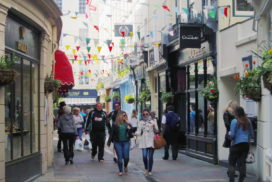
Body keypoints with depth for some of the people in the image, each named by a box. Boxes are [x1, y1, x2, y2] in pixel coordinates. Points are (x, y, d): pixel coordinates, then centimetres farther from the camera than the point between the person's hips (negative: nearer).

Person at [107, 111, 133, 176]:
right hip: (117, 142, -1)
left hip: (126, 142, 1)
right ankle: (120, 171, 14)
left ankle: (125, 166, 28)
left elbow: (130, 134, 4)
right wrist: (109, 142, -1)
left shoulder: (127, 124, 3)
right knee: (120, 157, 0)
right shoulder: (115, 124, -1)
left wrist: (130, 129, -14)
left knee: (126, 157, -4)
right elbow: (112, 134, 1)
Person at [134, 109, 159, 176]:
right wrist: (136, 133, -19)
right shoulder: (141, 122, 10)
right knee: (144, 156, -8)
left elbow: (156, 131, 8)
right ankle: (146, 168, 19)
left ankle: (150, 170, 12)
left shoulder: (153, 121, 7)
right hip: (144, 142, 1)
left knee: (150, 157, -4)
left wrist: (154, 127, -13)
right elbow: (139, 131, 3)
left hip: (151, 141, -1)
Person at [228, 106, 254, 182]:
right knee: (242, 163, 8)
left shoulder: (234, 121, -10)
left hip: (236, 144, -5)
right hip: (246, 144, 5)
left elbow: (232, 135, -14)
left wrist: (231, 138, 7)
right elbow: (252, 134, 10)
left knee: (232, 163, 3)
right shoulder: (248, 121, 5)